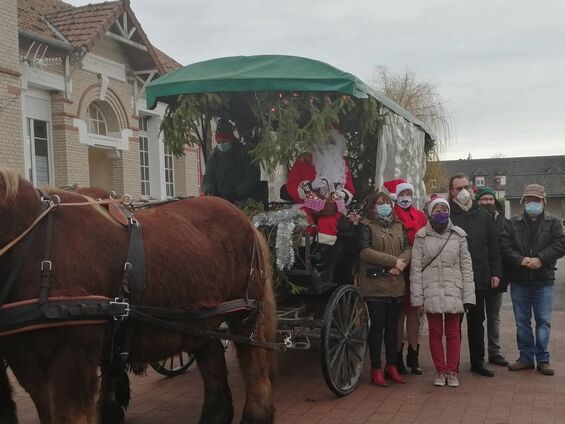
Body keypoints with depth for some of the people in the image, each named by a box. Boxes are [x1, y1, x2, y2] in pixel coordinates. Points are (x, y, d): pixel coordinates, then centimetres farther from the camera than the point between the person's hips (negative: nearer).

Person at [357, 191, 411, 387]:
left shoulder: (398, 226, 16)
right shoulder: (366, 226, -2)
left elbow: (408, 248, 7)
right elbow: (365, 251, -15)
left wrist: (400, 264, -14)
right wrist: (393, 261, -17)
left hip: (396, 284, 5)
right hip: (375, 284, -5)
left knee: (393, 325, 11)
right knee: (378, 325, -3)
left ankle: (391, 366, 21)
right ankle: (376, 369, 6)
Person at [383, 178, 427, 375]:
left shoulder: (420, 216, 12)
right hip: (398, 272, -4)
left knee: (414, 313, 9)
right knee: (399, 314, 1)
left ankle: (413, 357, 18)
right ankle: (397, 357, 10)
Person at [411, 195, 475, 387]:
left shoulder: (458, 235, 5)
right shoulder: (422, 236, 2)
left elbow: (466, 266, 5)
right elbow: (416, 268, 1)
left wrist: (468, 295, 0)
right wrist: (417, 296, -4)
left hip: (453, 291, 0)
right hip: (431, 291, 0)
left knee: (453, 333, 4)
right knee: (435, 332, 7)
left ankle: (452, 370, 16)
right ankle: (440, 370, 18)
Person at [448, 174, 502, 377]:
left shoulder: (482, 215, 9)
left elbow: (493, 245, 11)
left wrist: (496, 272, 5)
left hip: (479, 279, 3)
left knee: (477, 322, 12)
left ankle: (478, 362, 23)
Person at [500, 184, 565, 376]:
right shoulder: (513, 223, 6)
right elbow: (504, 245, -4)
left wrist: (540, 259, -18)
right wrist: (521, 260, -18)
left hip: (544, 280, -1)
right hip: (519, 281, 1)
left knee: (543, 321, 2)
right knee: (522, 321, 7)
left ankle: (542, 359, 12)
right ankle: (526, 358, 18)